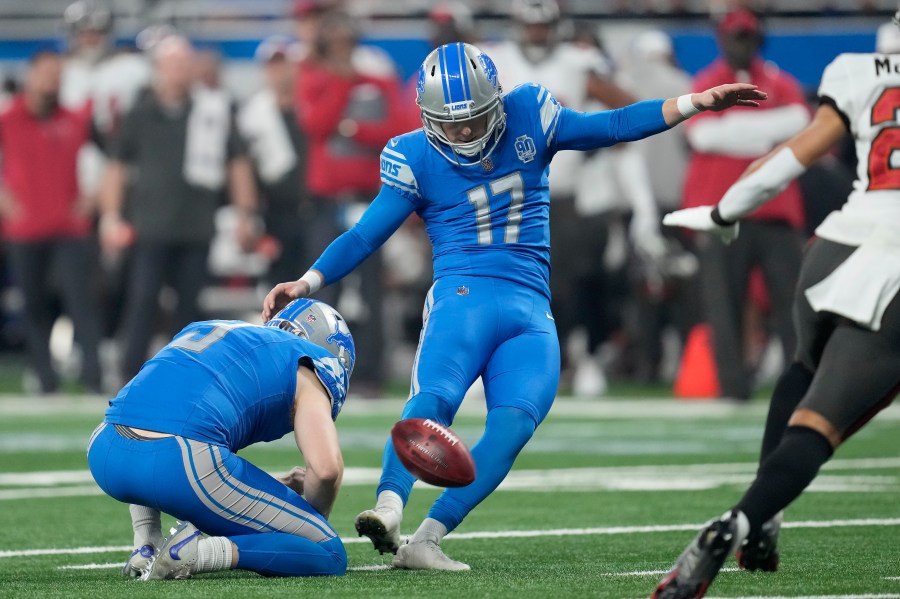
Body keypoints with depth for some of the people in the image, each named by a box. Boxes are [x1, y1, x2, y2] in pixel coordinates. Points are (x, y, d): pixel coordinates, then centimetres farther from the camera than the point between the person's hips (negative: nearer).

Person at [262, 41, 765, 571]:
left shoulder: (529, 116, 8)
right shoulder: (416, 159, 3)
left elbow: (611, 127, 12)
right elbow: (366, 236, 5)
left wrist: (696, 103, 6)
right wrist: (307, 283, -8)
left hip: (532, 314, 3)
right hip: (465, 296, -3)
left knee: (515, 423, -21)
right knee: (434, 398, -31)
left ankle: (426, 541, -25)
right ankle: (389, 509, -52)